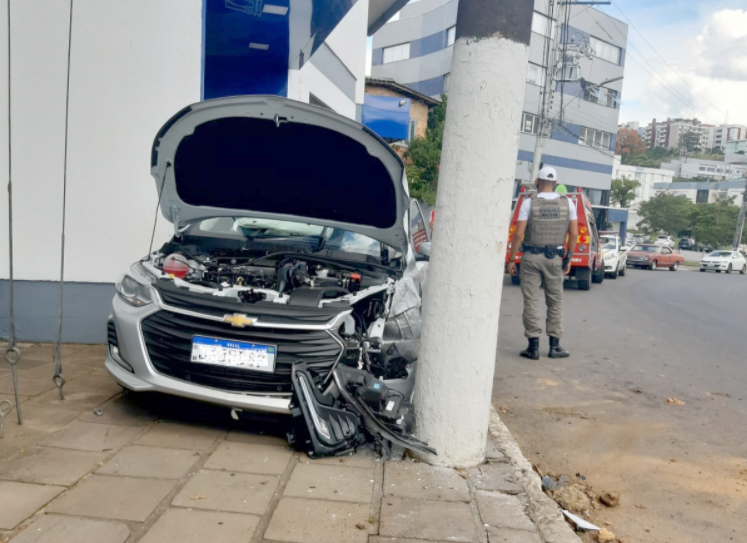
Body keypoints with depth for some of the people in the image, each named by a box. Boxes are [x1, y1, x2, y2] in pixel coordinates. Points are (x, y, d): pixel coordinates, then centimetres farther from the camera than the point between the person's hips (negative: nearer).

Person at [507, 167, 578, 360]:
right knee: (555, 301, 13)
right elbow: (574, 233, 1)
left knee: (531, 301, 3)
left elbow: (518, 234, -10)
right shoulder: (567, 203, 1)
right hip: (554, 259, 2)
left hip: (531, 257, -2)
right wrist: (569, 259, 10)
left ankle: (533, 346, 4)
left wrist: (511, 259, -3)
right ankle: (555, 346, 16)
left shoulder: (529, 203, -7)